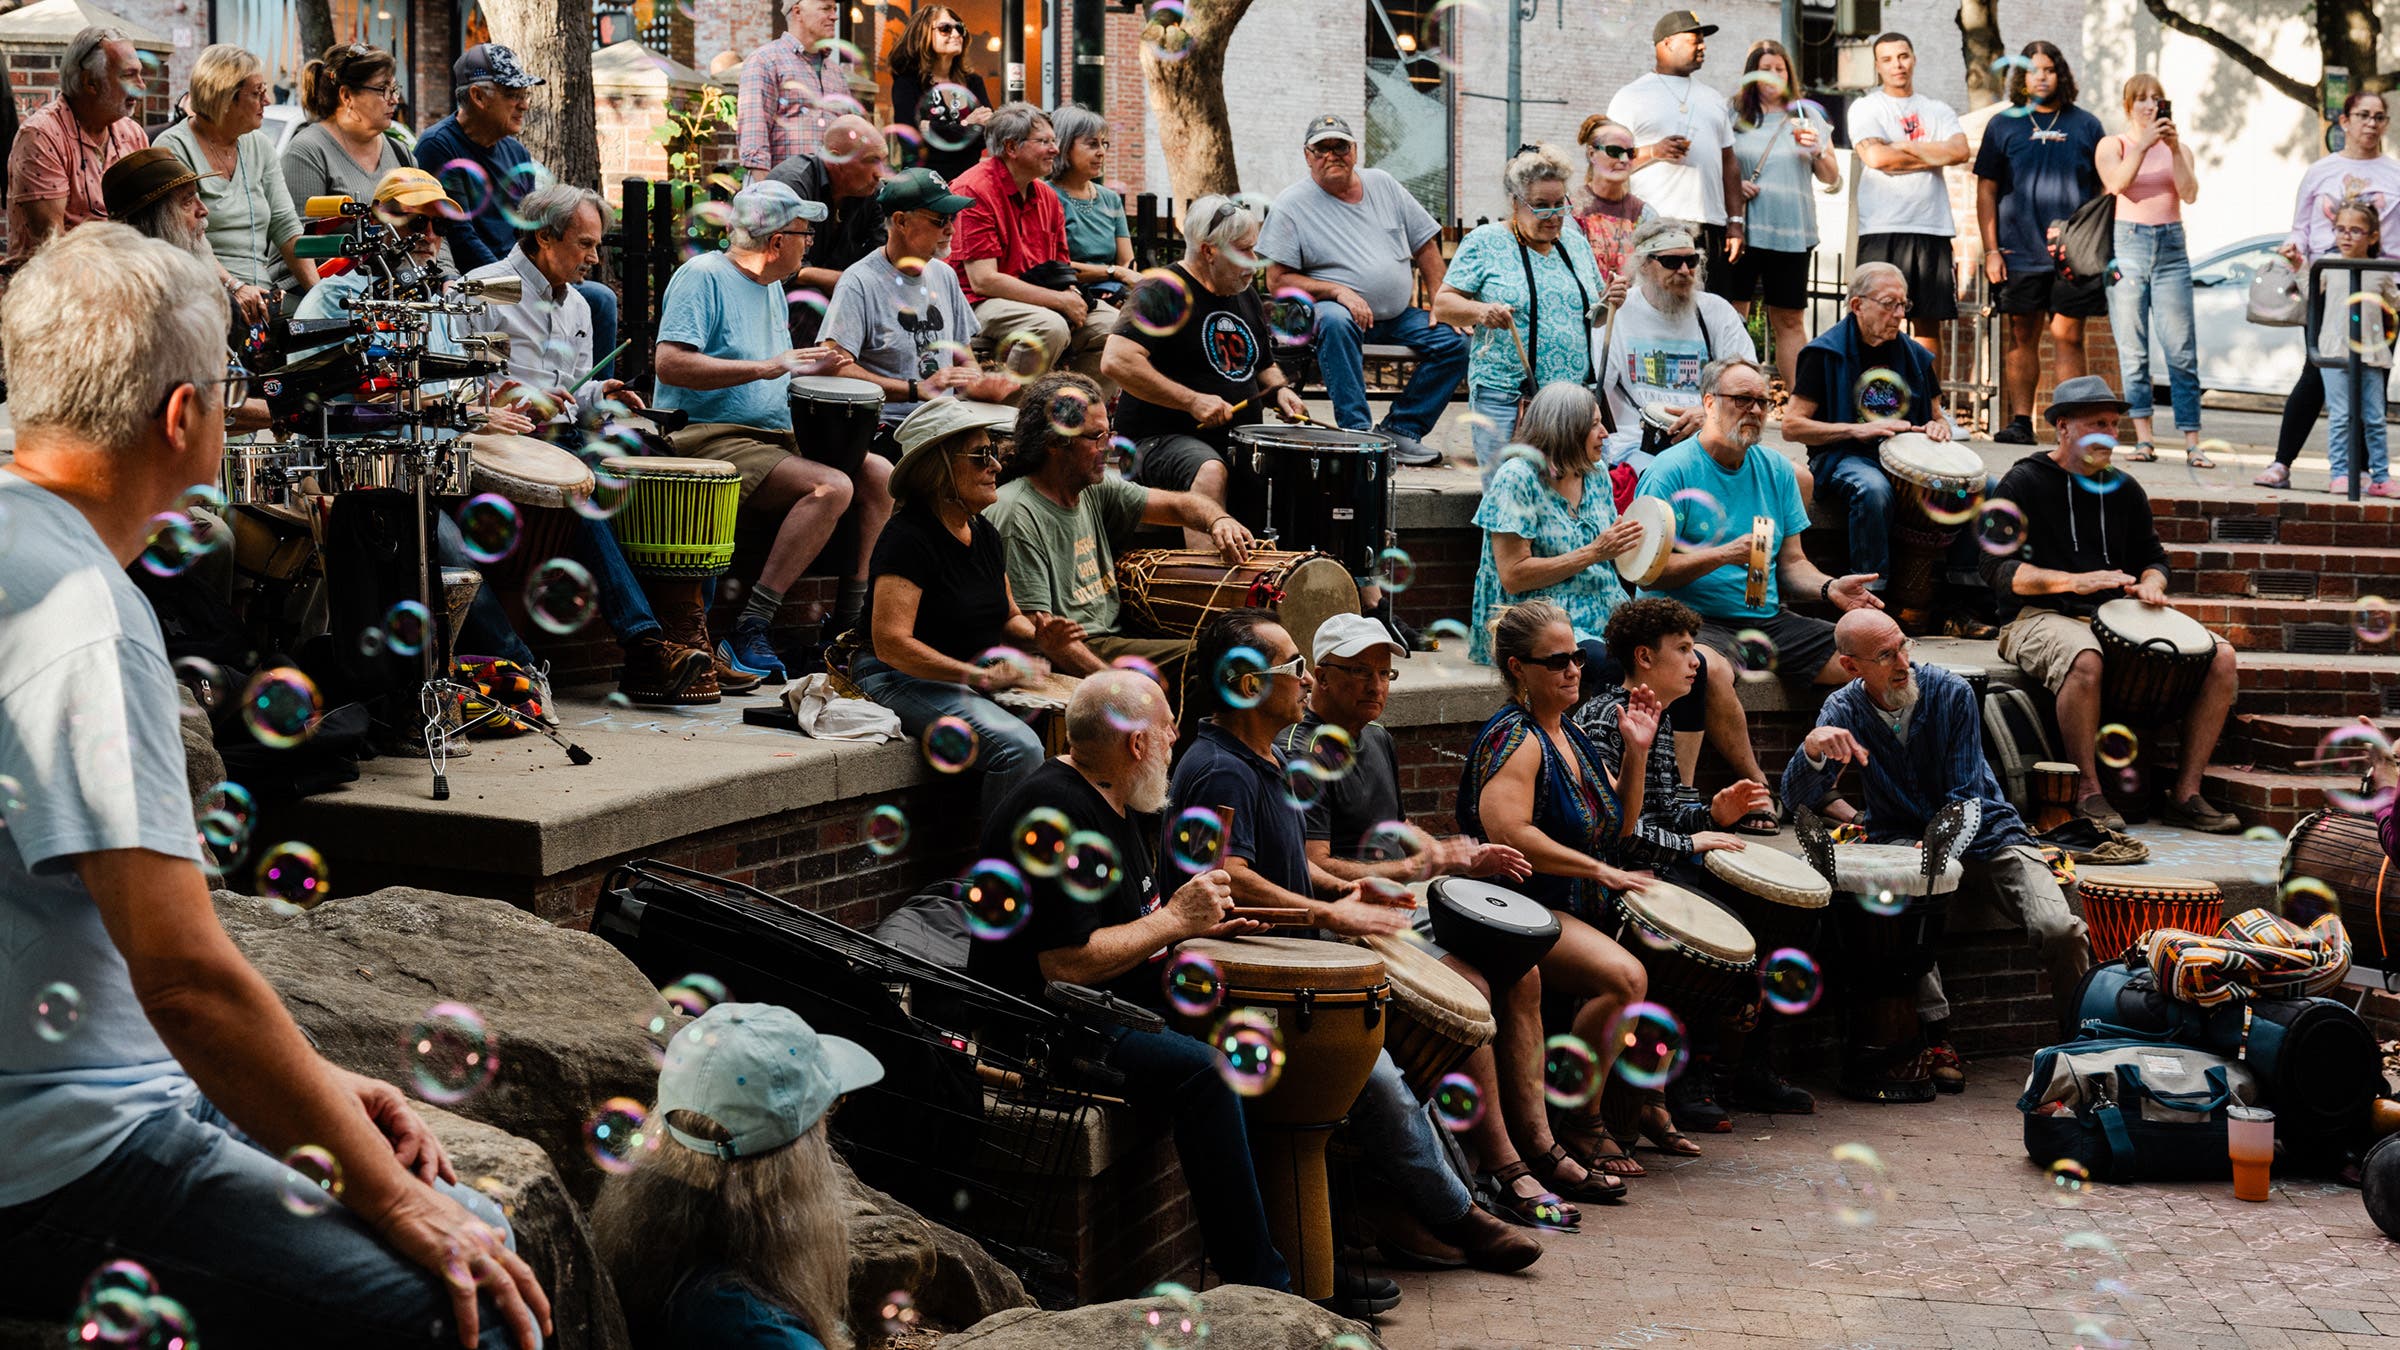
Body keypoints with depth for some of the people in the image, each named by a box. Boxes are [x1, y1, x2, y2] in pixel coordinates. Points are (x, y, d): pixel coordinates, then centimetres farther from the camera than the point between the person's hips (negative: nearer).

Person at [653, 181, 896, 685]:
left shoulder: (772, 286, 21)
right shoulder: (703, 276, -8)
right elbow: (669, 364, -21)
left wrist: (807, 368, 10)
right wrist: (766, 367, -23)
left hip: (776, 435, 9)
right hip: (708, 437, -9)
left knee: (880, 475, -8)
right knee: (832, 487, -29)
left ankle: (849, 619, -7)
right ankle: (748, 631, -28)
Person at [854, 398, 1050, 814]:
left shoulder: (984, 534, 13)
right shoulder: (907, 537, -14)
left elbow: (1007, 619, 24)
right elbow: (891, 643, -23)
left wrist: (1037, 633, -1)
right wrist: (977, 675, -27)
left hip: (978, 680, 9)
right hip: (900, 682, -9)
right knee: (1019, 747, -30)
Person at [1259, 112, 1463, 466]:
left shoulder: (1382, 184, 10)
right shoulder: (1291, 205, -4)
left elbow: (1425, 245, 14)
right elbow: (1277, 280, -8)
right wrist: (1338, 292, -21)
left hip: (1398, 315, 5)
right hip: (1330, 306, -5)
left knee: (1455, 342, -13)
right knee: (1335, 321, -38)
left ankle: (1400, 428, -5)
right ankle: (1357, 430, -36)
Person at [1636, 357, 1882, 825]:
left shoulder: (1776, 470, 14)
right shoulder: (1671, 470, -5)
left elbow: (1790, 563, 15)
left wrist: (1828, 589, -5)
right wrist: (1720, 556, -22)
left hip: (1768, 620, 6)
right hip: (1699, 622, -6)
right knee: (1711, 669, -40)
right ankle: (1756, 787, -22)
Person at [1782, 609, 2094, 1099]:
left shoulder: (1950, 693, -12)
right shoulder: (1845, 710, -7)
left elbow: (1965, 799, -13)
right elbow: (1799, 800, -16)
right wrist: (1813, 748, -38)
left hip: (1984, 834, 0)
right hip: (1903, 839, 0)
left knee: (2060, 931, -25)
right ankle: (1935, 1037, -30)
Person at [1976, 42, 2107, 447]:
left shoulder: (2086, 125, 10)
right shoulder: (2003, 125, 9)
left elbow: (2106, 190, 11)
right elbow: (1986, 190, 8)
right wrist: (1990, 249, 0)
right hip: (2020, 254, 1)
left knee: (2068, 337, -2)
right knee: (2022, 337, 3)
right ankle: (2020, 421, 6)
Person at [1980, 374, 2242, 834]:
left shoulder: (2124, 489, 18)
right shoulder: (2023, 483, 0)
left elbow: (2152, 558, 26)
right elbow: (1998, 569, -8)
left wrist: (2150, 584, 0)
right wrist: (2075, 581, -20)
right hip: (2038, 618, -6)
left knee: (2222, 657, -12)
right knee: (2084, 661, -41)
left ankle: (2186, 795, -10)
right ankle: (2088, 793, -25)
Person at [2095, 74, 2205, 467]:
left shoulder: (2178, 148, 14)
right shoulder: (2112, 145, 9)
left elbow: (2189, 193, -1)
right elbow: (2118, 182, -10)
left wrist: (2175, 148, -10)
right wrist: (2145, 144, -16)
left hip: (2170, 247, 1)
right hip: (2126, 244, -1)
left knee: (2181, 350, -4)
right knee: (2132, 349, -3)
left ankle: (2192, 442, -6)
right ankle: (2143, 438, 0)